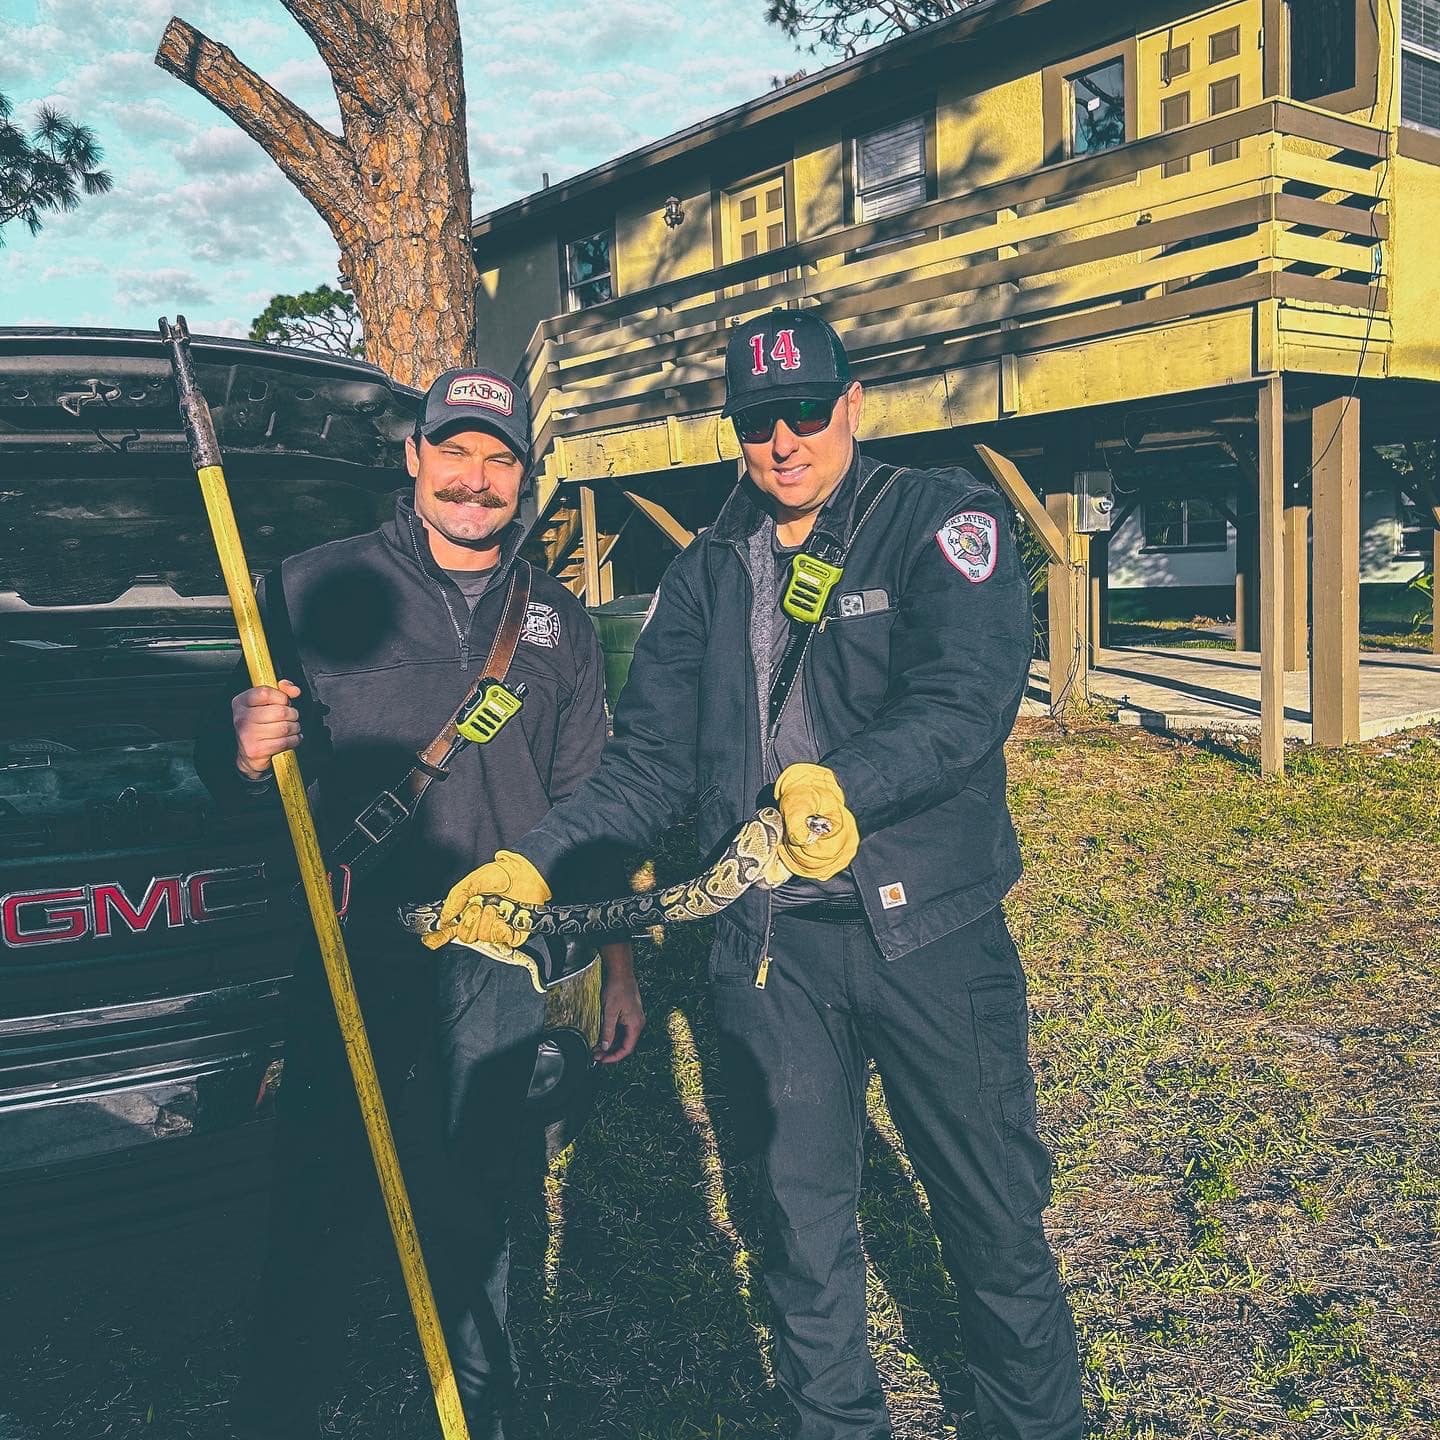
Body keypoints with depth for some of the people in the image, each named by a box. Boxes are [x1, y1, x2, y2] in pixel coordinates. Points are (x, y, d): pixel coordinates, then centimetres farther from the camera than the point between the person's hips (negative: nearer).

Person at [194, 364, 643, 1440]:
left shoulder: (560, 623, 11)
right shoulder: (316, 589, 1)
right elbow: (230, 774, 2)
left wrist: (619, 961, 11)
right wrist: (243, 755, -22)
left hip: (501, 970, 3)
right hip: (351, 950, -2)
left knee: (478, 1210, 13)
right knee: (319, 1208, 2)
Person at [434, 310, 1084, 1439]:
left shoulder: (943, 520, -2)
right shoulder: (707, 575, 11)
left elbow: (971, 698, -19)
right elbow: (650, 762, 8)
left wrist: (840, 782, -36)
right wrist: (537, 862, -6)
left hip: (929, 931, -3)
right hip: (769, 943, 4)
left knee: (995, 1219, 9)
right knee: (803, 1222, 13)